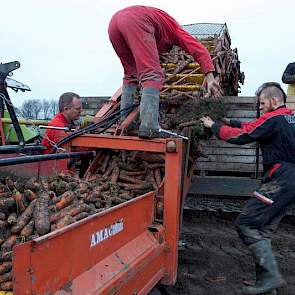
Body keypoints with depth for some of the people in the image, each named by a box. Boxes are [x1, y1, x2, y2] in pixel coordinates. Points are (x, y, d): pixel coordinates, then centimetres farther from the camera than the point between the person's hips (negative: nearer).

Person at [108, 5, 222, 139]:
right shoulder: (174, 29, 26)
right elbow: (199, 49, 11)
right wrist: (210, 77, 3)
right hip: (135, 22, -7)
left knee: (130, 74, 21)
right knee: (153, 76, -8)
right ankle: (148, 127, -20)